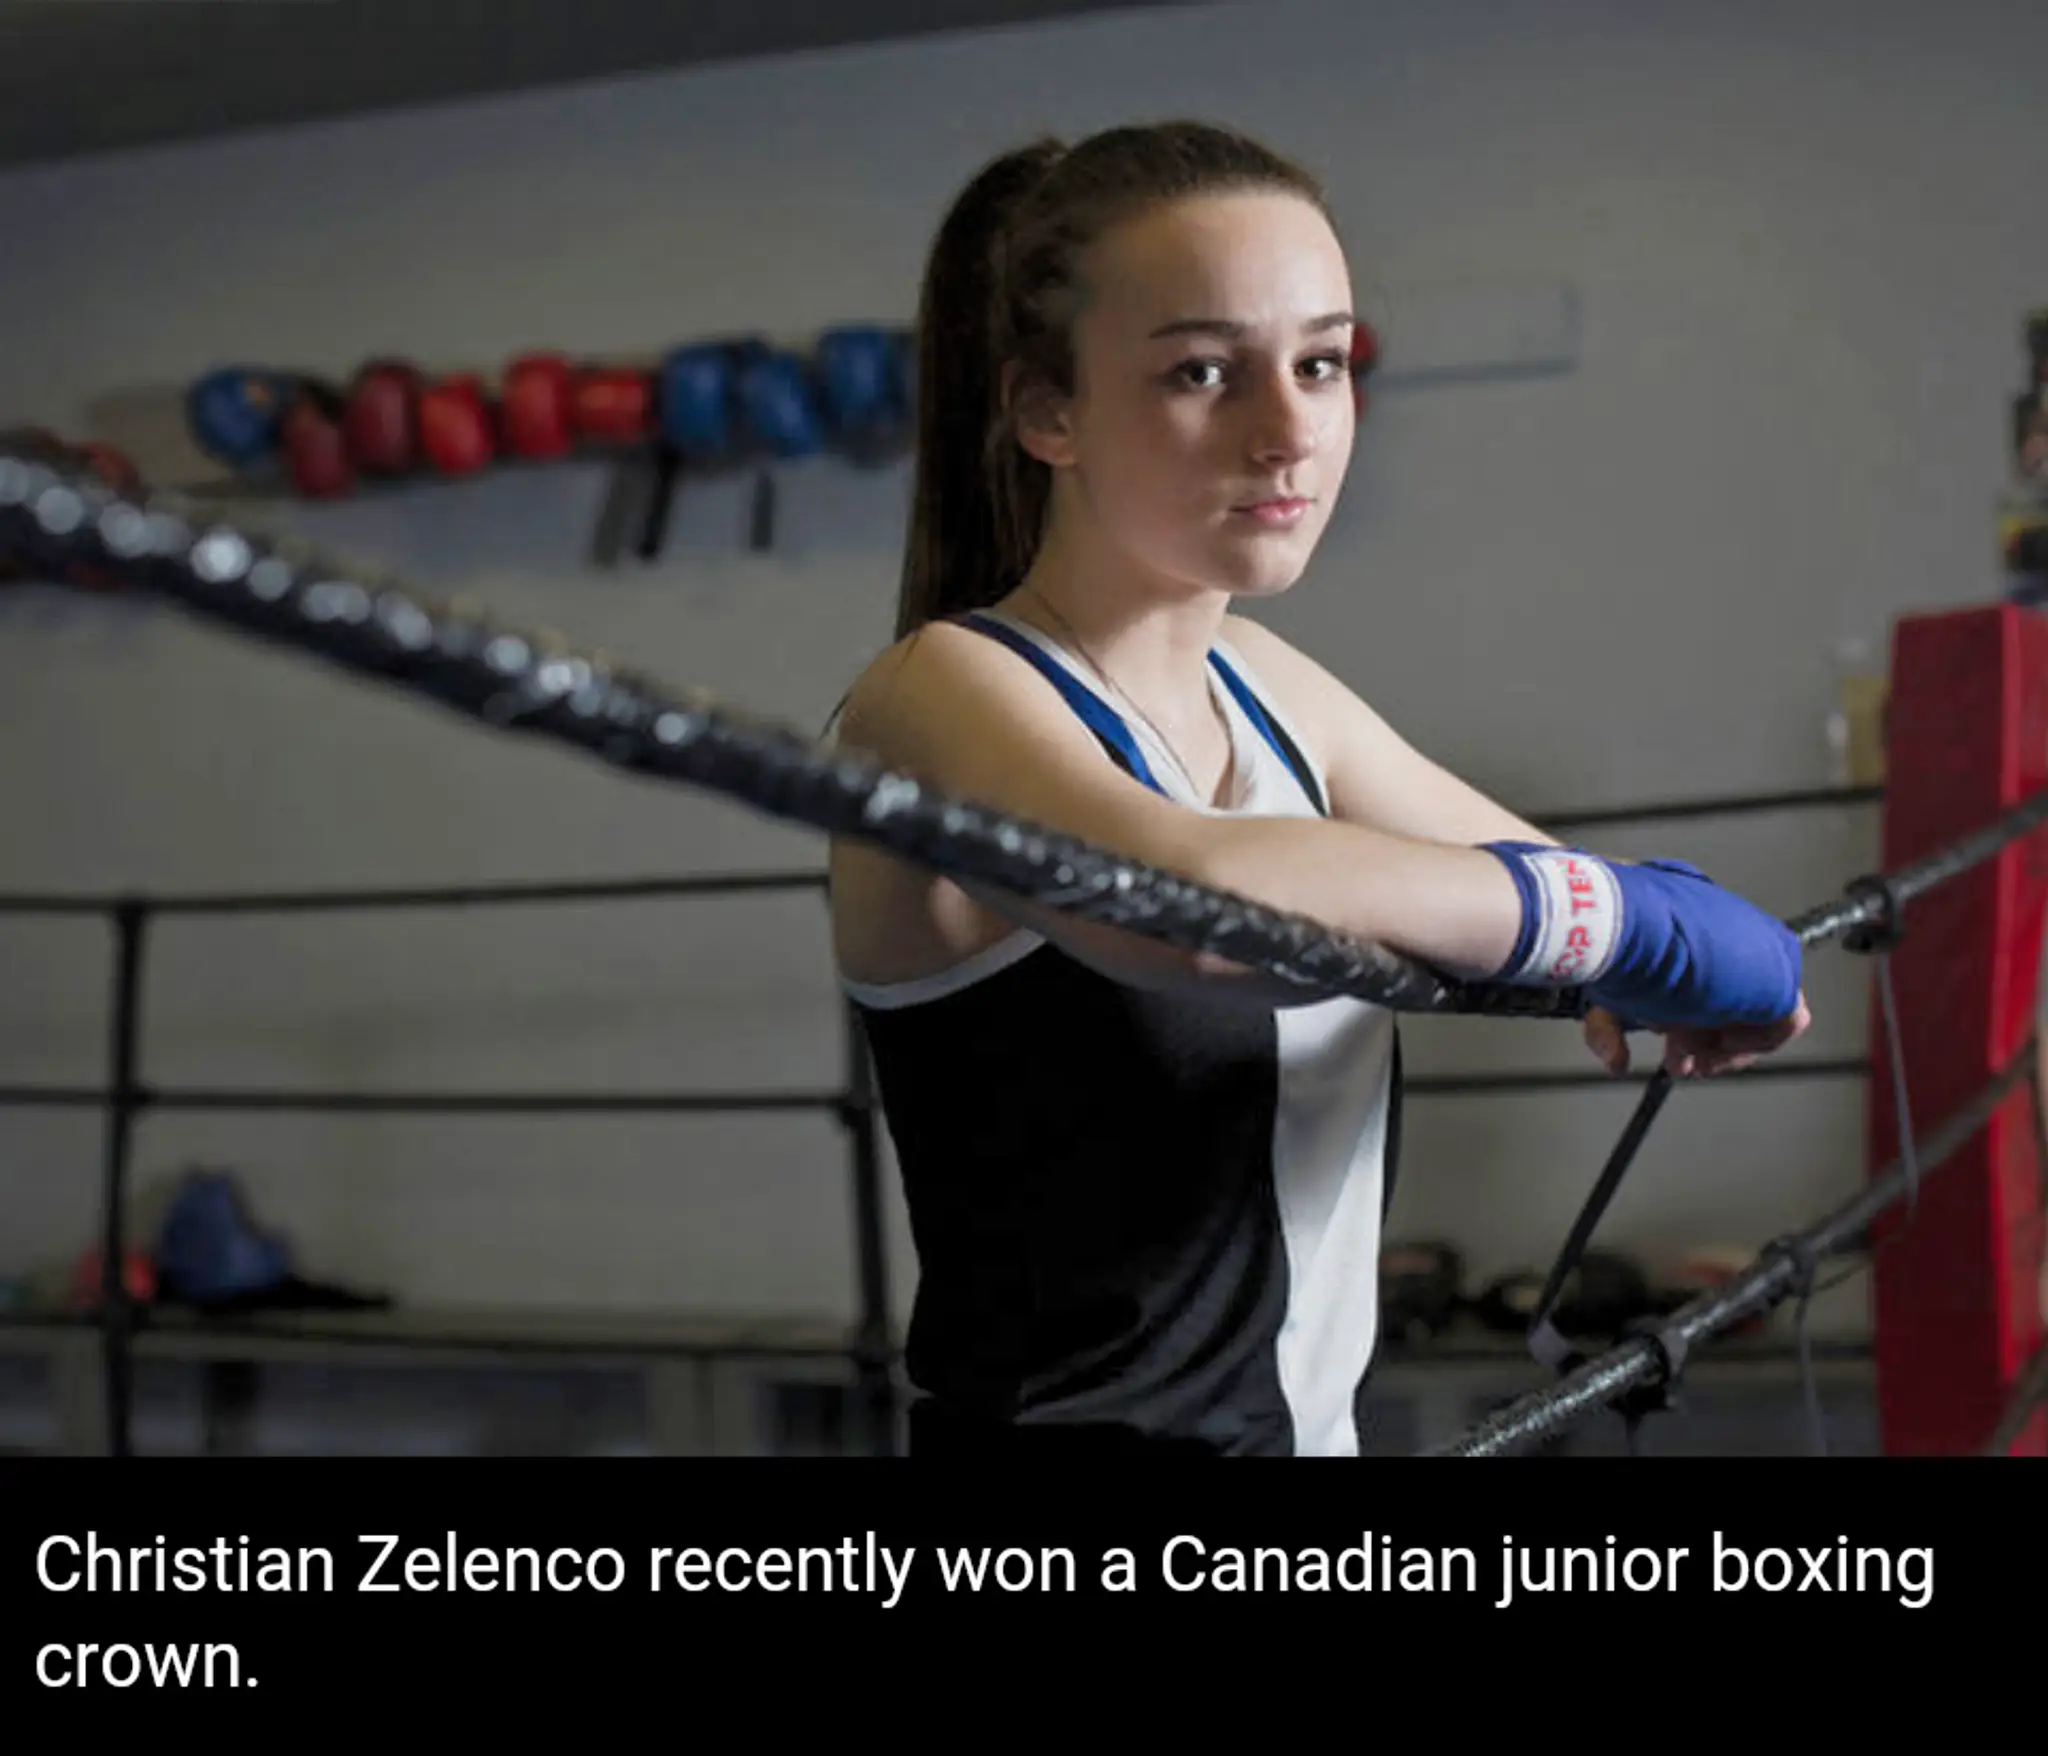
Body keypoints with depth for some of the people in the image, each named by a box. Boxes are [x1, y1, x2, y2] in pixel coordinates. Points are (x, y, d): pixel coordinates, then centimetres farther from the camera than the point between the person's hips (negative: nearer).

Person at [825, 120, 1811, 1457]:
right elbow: (1193, 889, -37)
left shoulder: (1266, 690, 5)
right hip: (1070, 1421, -7)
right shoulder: (948, 693, -17)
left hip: (1313, 1416, 7)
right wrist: (1628, 916, -25)